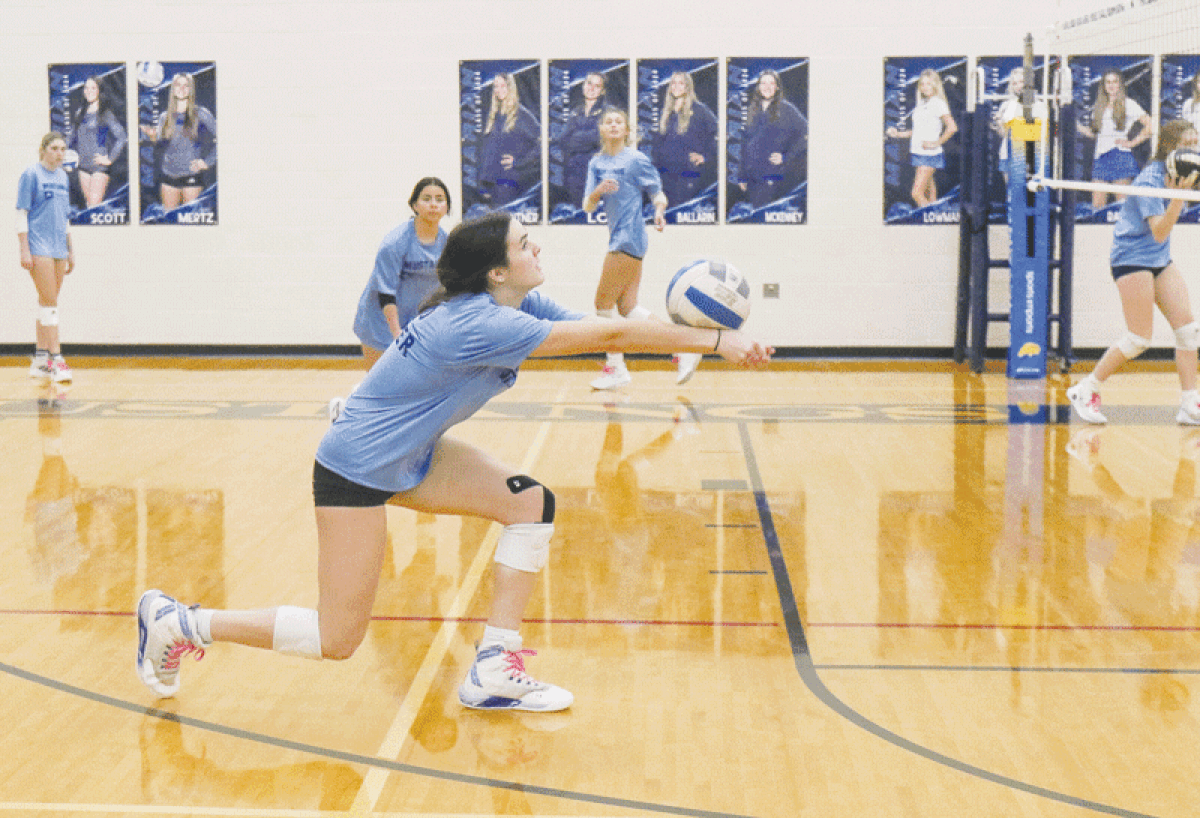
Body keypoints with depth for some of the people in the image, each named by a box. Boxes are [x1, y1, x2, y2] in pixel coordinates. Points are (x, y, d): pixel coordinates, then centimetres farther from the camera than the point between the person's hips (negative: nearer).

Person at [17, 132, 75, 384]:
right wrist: (25, 250, -13)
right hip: (39, 247, -7)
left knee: (48, 302, 9)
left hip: (58, 248, 7)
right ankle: (56, 359, -11)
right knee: (50, 302, -10)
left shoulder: (62, 176, 15)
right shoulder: (31, 174, -5)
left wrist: (70, 249, 21)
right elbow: (21, 213, -7)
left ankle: (39, 360, 15)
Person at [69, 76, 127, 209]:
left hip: (99, 166, -6)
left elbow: (122, 138, -12)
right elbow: (74, 138, 25)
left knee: (95, 207, -12)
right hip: (83, 166, 6)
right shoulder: (80, 113, 11)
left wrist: (110, 159, -11)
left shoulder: (105, 114, -7)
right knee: (88, 204, 8)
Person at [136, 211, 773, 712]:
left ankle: (495, 673, 0)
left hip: (411, 458, 10)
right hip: (355, 471, -10)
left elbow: (598, 330, -6)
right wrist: (714, 341, -28)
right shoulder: (480, 325, -28)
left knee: (532, 503, -5)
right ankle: (178, 623, 12)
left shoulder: (519, 307, 0)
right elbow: (607, 336, -31)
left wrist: (704, 333, -20)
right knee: (337, 639, -4)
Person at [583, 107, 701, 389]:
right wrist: (599, 191, -15)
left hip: (629, 238, -8)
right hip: (620, 239, 8)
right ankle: (683, 350, 9)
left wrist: (659, 212, -24)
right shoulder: (596, 163, 12)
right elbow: (587, 206, 6)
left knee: (604, 302, -4)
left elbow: (658, 195, -3)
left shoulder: (636, 159, -5)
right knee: (627, 308, 6)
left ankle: (616, 367, 7)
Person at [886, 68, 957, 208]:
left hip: (930, 155, -8)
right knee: (930, 195, 10)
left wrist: (936, 143, -15)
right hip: (918, 153, 8)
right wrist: (898, 134, 11)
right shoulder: (921, 105, 15)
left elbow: (952, 127, -19)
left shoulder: (938, 104, -9)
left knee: (917, 193, -14)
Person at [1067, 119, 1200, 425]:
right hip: (1132, 259, -9)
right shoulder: (1149, 180, -21)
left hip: (1160, 260, 9)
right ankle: (1085, 391, 4)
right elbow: (1158, 232, -30)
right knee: (1139, 339, -10)